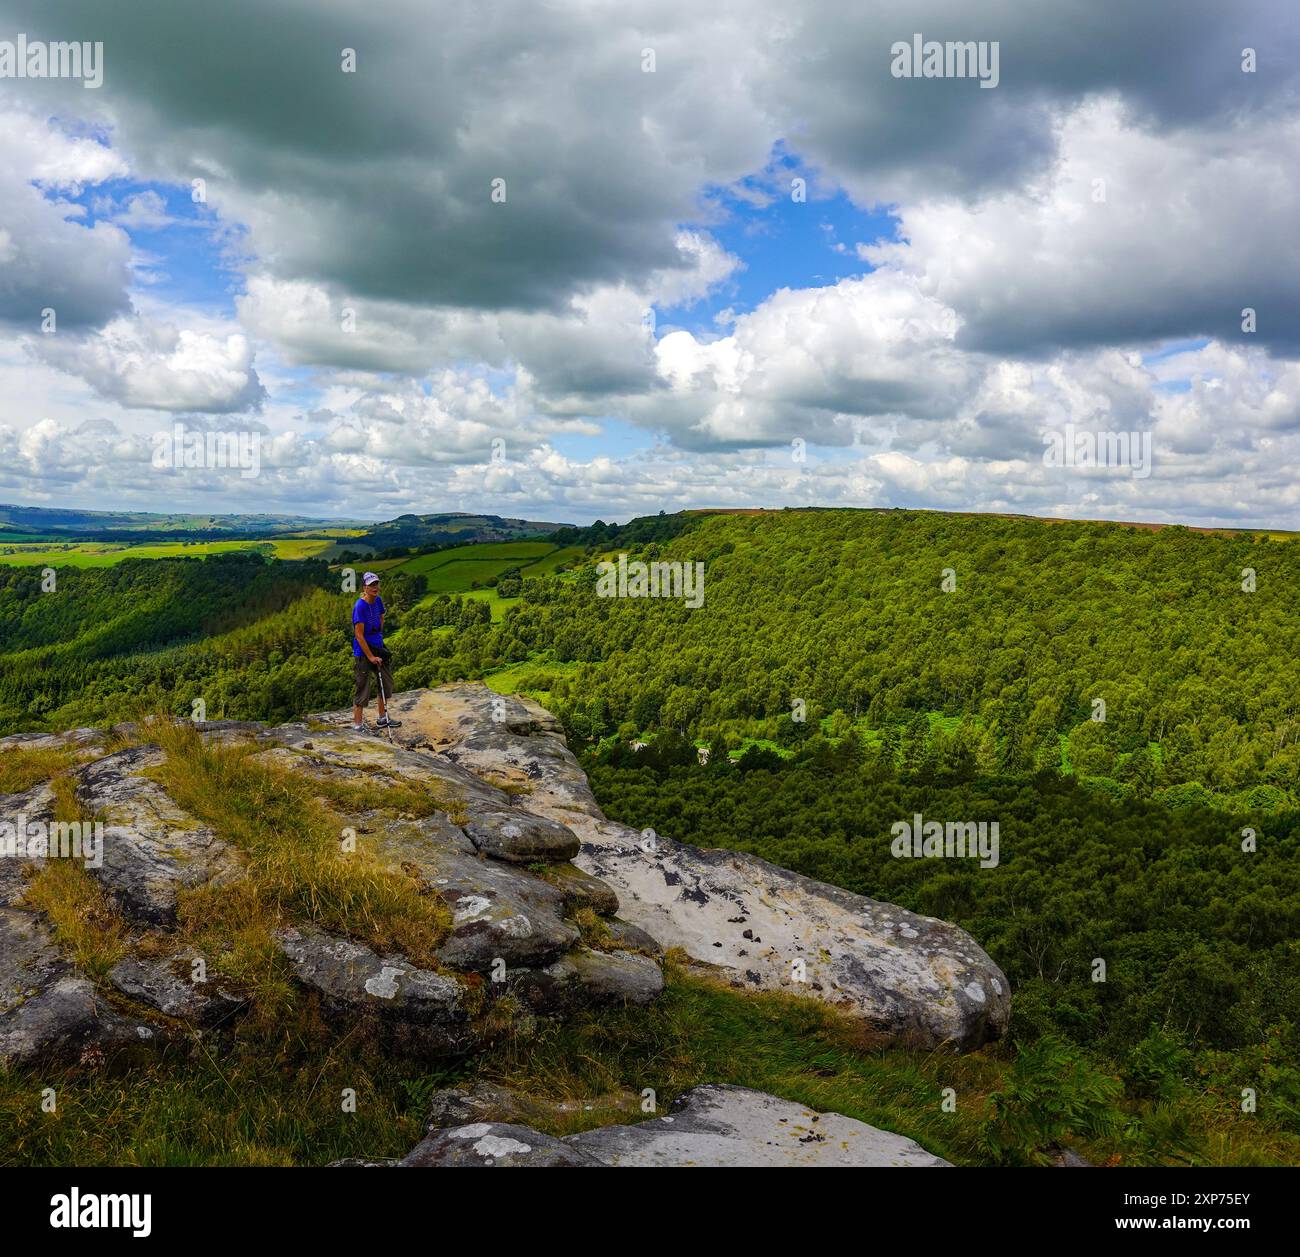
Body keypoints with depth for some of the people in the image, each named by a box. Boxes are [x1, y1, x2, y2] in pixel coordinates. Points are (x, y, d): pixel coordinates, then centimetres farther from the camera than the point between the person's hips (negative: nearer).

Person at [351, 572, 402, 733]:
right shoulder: (360, 606, -21)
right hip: (362, 652, -8)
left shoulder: (378, 600, 1)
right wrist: (371, 657, -18)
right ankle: (357, 724, 12)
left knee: (387, 682, 17)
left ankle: (383, 719, 33)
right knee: (363, 688, -1)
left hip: (377, 648, 8)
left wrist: (379, 639, 14)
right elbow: (359, 635, -21)